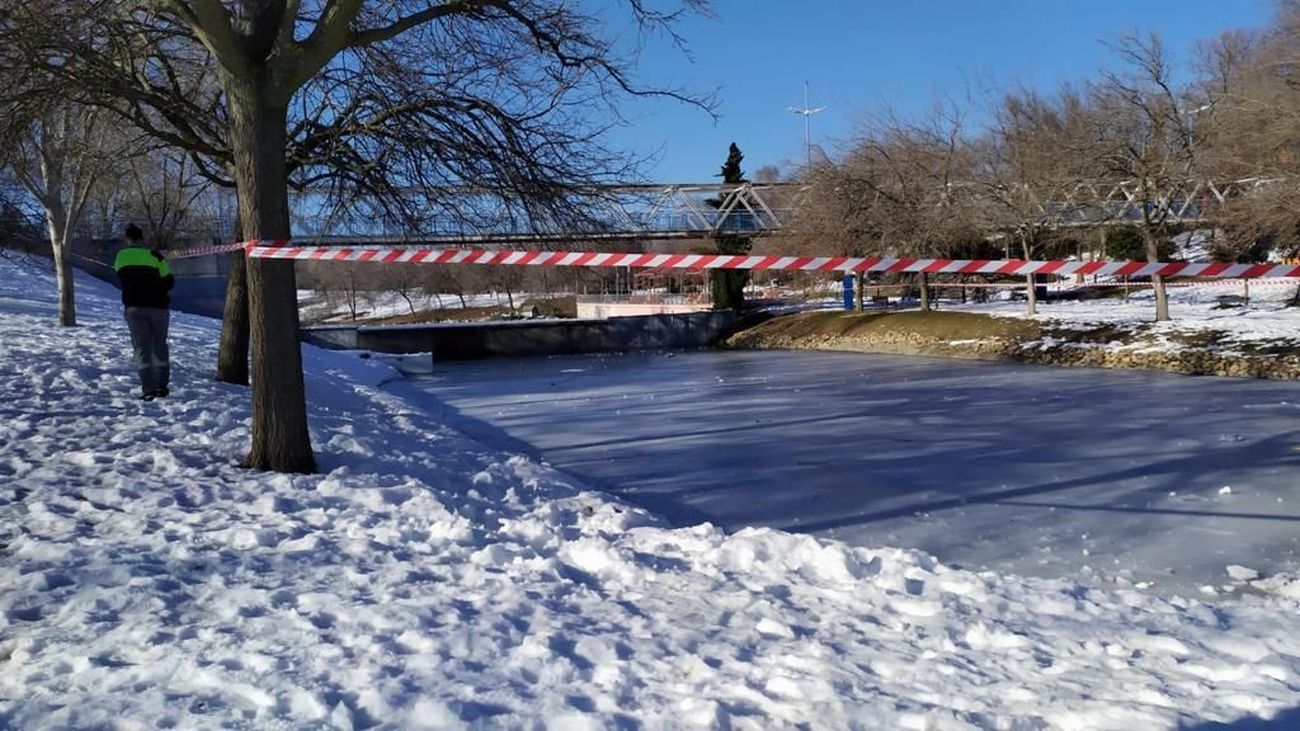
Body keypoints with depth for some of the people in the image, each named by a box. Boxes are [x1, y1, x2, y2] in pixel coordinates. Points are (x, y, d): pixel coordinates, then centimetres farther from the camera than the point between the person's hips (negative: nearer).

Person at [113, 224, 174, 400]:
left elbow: (123, 281, 13)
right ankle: (161, 385, 10)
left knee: (141, 346, 1)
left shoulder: (120, 257, 4)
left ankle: (148, 388, -10)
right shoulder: (153, 255, -6)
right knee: (159, 345, 12)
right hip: (157, 306, -1)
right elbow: (169, 280, -3)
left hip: (133, 306, 1)